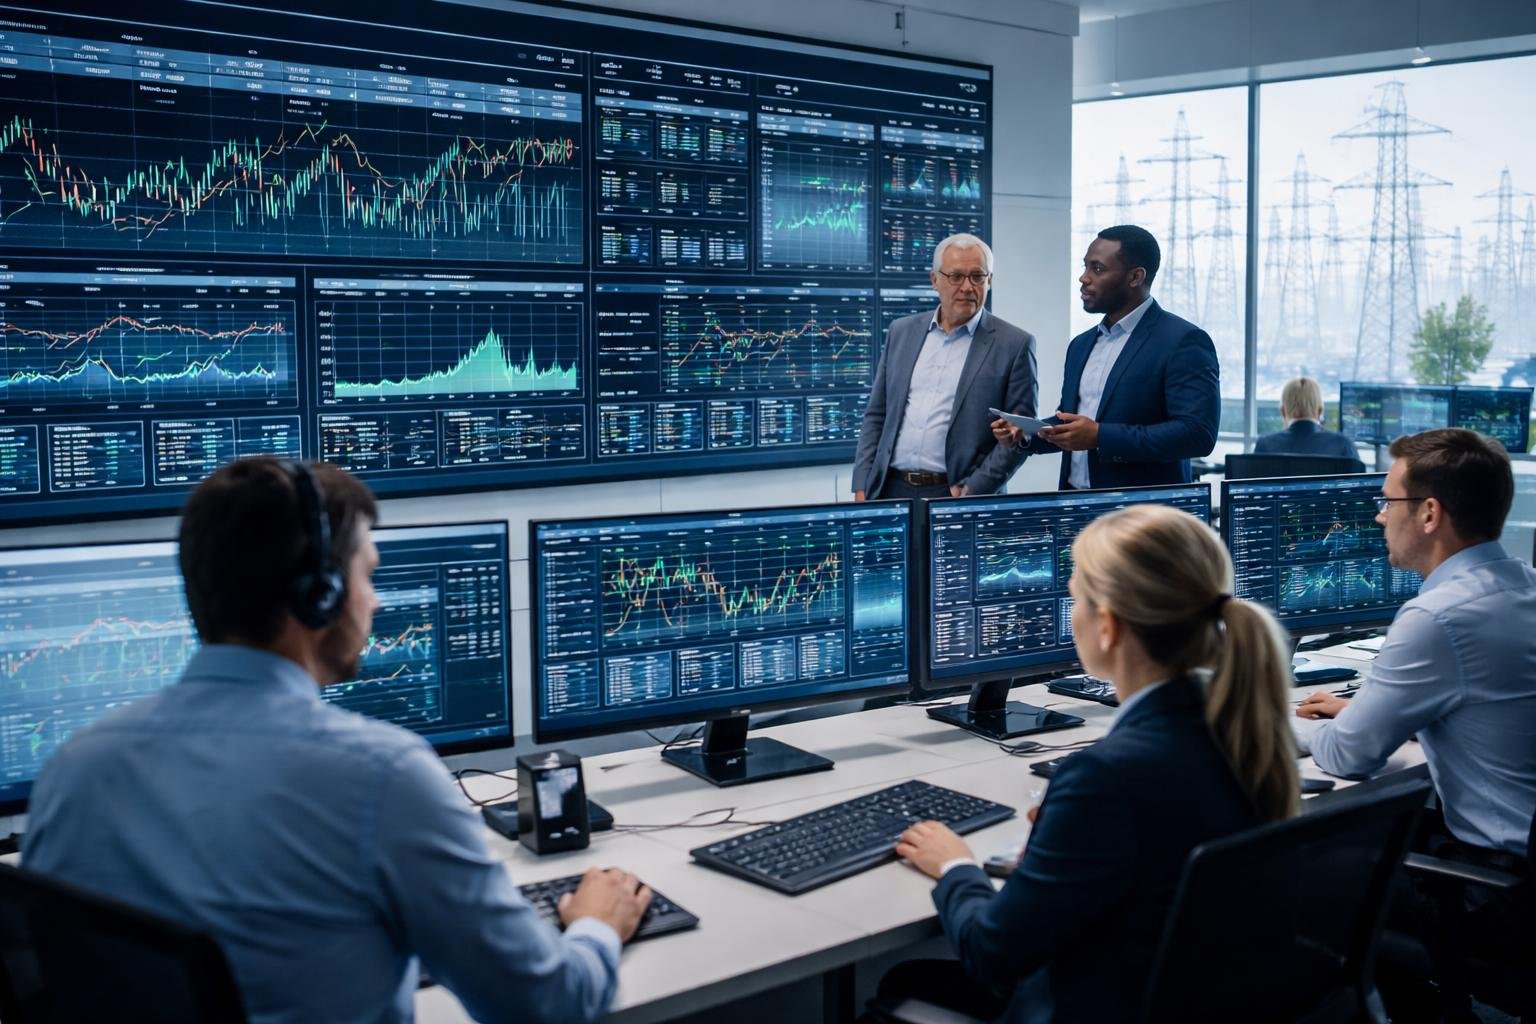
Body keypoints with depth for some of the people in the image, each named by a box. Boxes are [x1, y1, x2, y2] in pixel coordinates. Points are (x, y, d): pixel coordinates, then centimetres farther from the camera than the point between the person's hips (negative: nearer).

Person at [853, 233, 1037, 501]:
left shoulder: (1015, 345, -2)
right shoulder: (902, 332, 10)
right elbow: (876, 416, 12)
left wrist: (972, 491, -14)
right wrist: (862, 488, 3)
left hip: (956, 495, -3)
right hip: (890, 489, 3)